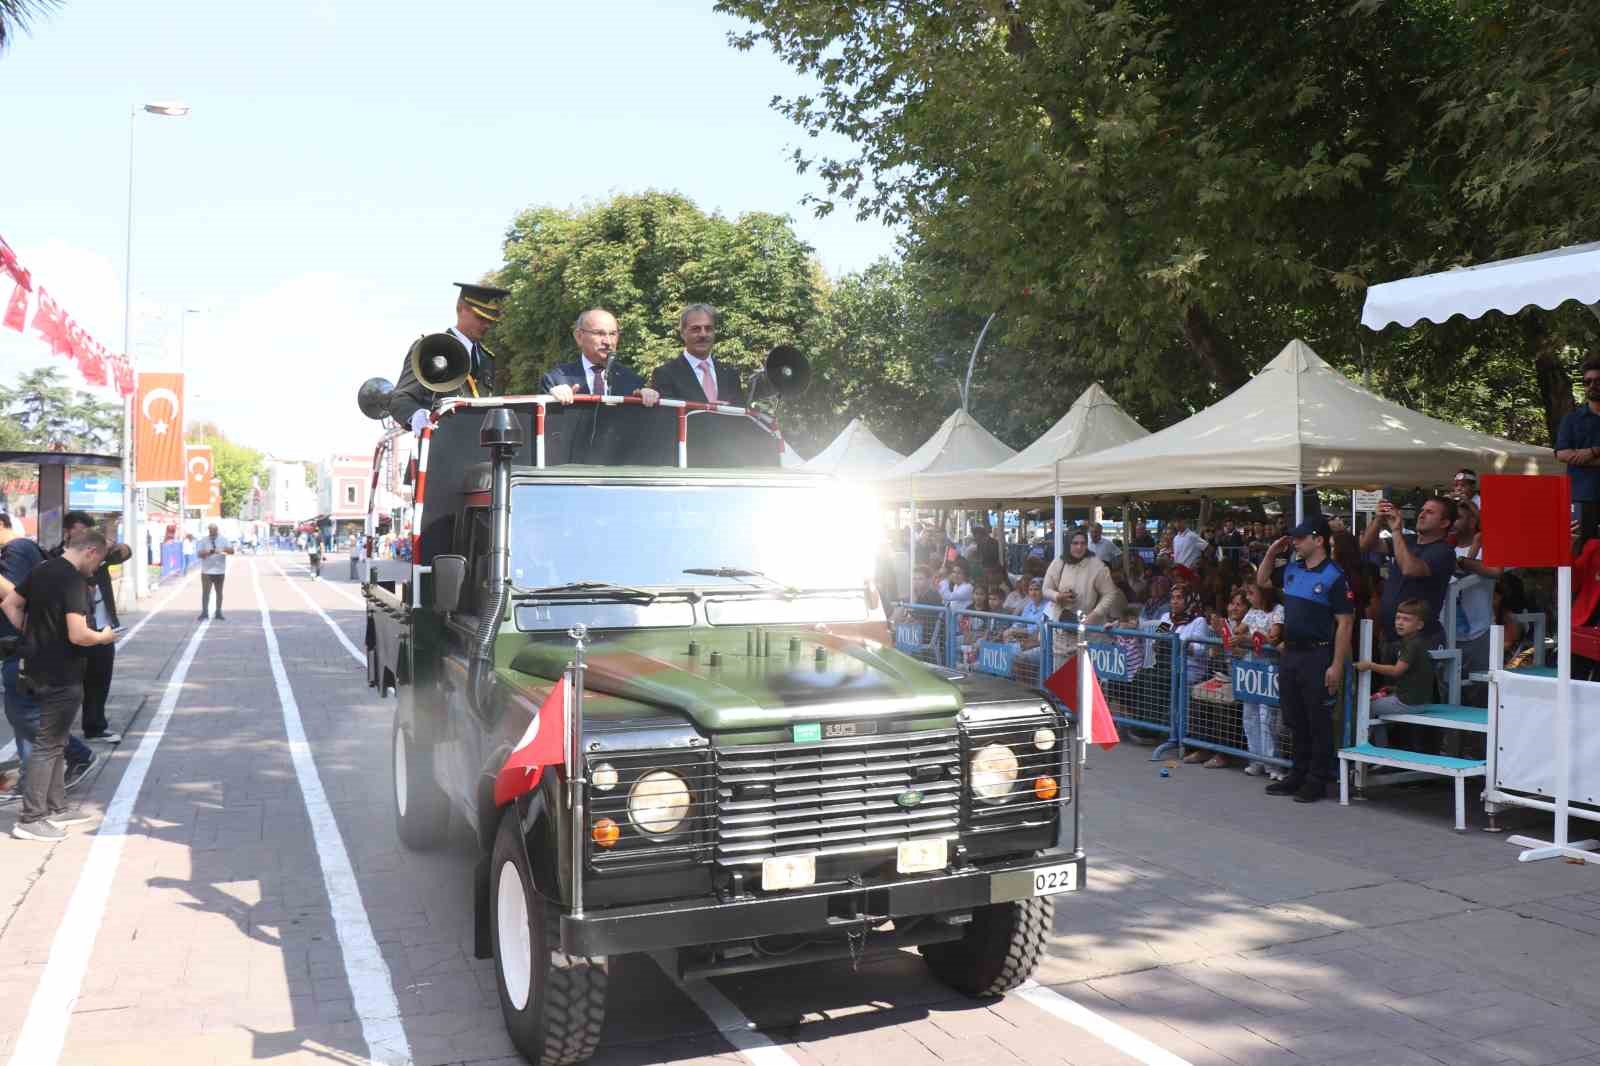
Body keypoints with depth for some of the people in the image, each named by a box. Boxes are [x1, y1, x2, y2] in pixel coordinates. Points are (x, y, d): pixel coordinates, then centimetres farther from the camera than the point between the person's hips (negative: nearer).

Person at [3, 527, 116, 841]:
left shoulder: (40, 570, 6)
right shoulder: (74, 582, -21)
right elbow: (78, 635, -27)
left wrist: (32, 633, 15)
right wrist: (103, 637, -8)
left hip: (38, 670, 9)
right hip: (61, 676, -9)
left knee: (55, 742, 18)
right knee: (48, 746, -1)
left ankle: (56, 809, 26)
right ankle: (30, 820, 4)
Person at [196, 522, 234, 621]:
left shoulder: (223, 540, 3)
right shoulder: (203, 541, 3)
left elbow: (232, 550, -7)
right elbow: (198, 554, -4)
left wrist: (223, 550, -27)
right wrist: (208, 552, -24)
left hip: (220, 571, 1)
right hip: (207, 571, -1)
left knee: (219, 592, 8)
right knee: (205, 592, -7)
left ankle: (219, 613, 14)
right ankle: (204, 612, -3)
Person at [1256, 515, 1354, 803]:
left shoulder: (1334, 576, -12)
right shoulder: (1292, 570, 9)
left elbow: (1344, 623, -14)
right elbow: (1261, 580, 27)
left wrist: (1337, 665, -18)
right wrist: (1272, 552, 10)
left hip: (1317, 655, -7)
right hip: (1290, 653, 7)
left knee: (1319, 722, 2)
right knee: (1295, 720, 14)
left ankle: (1317, 781, 11)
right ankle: (1298, 775, 25)